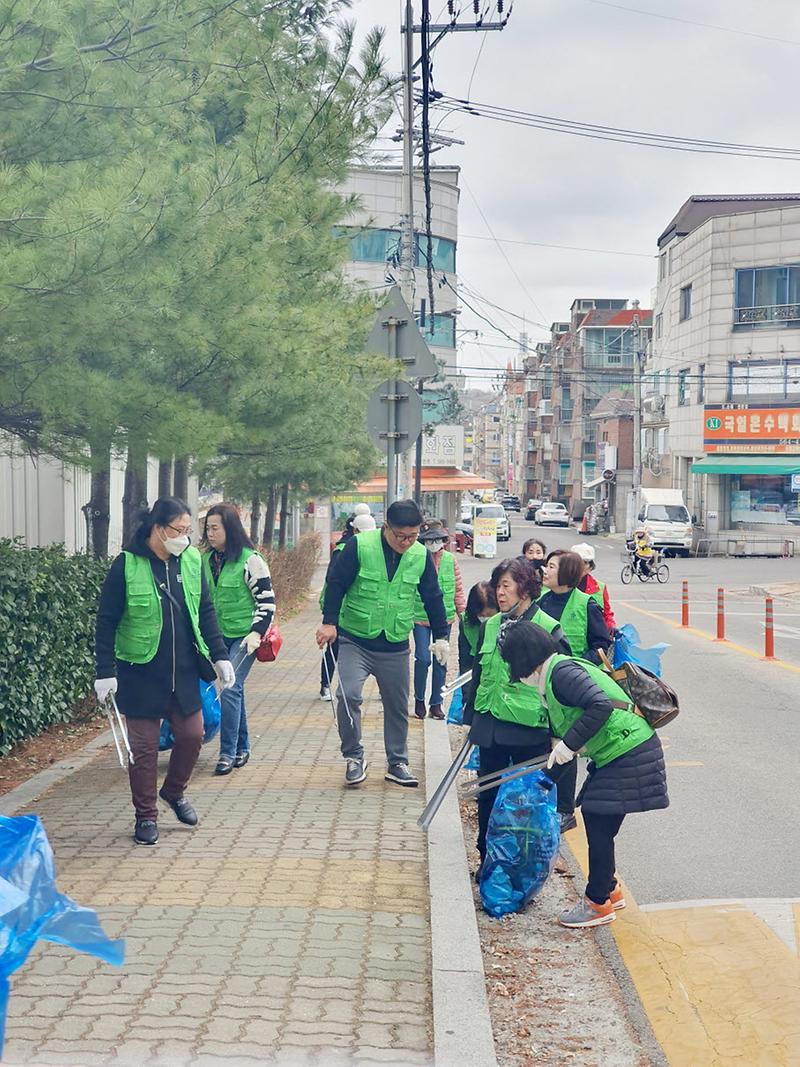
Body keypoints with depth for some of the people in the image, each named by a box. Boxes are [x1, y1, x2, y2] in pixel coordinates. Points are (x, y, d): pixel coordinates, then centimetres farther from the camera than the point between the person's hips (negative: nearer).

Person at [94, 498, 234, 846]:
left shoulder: (192, 560, 0)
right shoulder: (127, 565, -13)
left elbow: (206, 612, 9)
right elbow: (106, 622, -9)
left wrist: (220, 656, 4)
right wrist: (105, 672, -12)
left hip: (184, 671, 4)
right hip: (140, 673, -4)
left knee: (192, 734, 7)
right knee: (144, 746, 4)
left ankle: (174, 791, 34)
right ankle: (146, 816, 18)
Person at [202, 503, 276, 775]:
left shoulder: (250, 559, -13)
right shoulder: (207, 559, 7)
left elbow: (267, 600, -12)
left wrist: (256, 633, -19)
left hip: (244, 635, -6)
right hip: (218, 635, 6)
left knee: (230, 688, -14)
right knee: (234, 690, 12)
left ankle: (228, 752, -9)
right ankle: (242, 748, 24)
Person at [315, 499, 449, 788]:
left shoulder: (422, 556, 0)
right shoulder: (359, 546, -11)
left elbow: (433, 598, 11)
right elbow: (337, 584, -7)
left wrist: (440, 636, 11)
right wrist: (329, 622, -13)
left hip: (395, 647, 3)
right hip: (354, 641, -3)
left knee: (398, 707, 10)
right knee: (348, 695, -18)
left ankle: (397, 763, 25)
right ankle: (354, 757, -1)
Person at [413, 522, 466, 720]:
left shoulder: (450, 560, 2)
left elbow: (458, 589, 9)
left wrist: (462, 612, 9)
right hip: (420, 617, -3)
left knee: (440, 661, 8)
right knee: (423, 659, -6)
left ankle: (436, 704, 19)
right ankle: (419, 700, 15)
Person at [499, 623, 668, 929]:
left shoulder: (562, 672, -16)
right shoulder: (556, 673, 16)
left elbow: (600, 705, -29)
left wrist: (569, 743, -23)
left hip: (628, 752, -10)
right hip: (613, 755, 10)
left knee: (599, 825, -5)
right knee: (595, 821, 16)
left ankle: (598, 904, 5)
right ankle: (609, 889, 30)